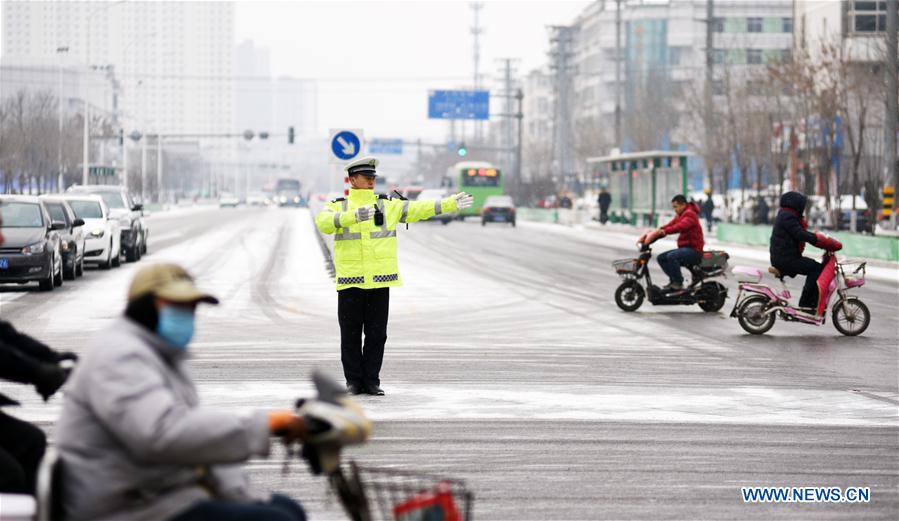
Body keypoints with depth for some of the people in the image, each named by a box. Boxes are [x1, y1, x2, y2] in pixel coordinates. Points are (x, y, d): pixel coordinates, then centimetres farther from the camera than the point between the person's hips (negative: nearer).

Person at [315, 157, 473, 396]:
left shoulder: (388, 206, 10)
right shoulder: (337, 207, 4)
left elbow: (418, 209, 3)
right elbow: (323, 222, -17)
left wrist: (451, 204, -6)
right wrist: (353, 216, -31)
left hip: (379, 281, 2)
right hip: (350, 281, -1)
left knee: (376, 333, 3)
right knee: (350, 334, 2)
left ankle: (371, 381, 12)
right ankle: (353, 381, 12)